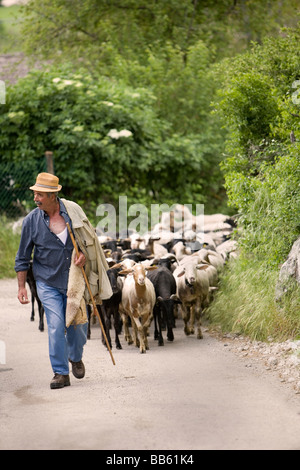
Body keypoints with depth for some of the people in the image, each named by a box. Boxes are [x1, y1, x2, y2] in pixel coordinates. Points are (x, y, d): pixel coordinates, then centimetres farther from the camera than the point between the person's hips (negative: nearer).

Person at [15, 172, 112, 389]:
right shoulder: (31, 221, -6)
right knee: (56, 326, -9)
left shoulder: (73, 211, -4)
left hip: (74, 279, 1)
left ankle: (76, 357, 36)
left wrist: (84, 254, -11)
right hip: (48, 283, -1)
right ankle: (61, 373, -1)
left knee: (78, 322, 7)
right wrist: (22, 286, -2)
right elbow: (23, 258, 1)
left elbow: (89, 237, 9)